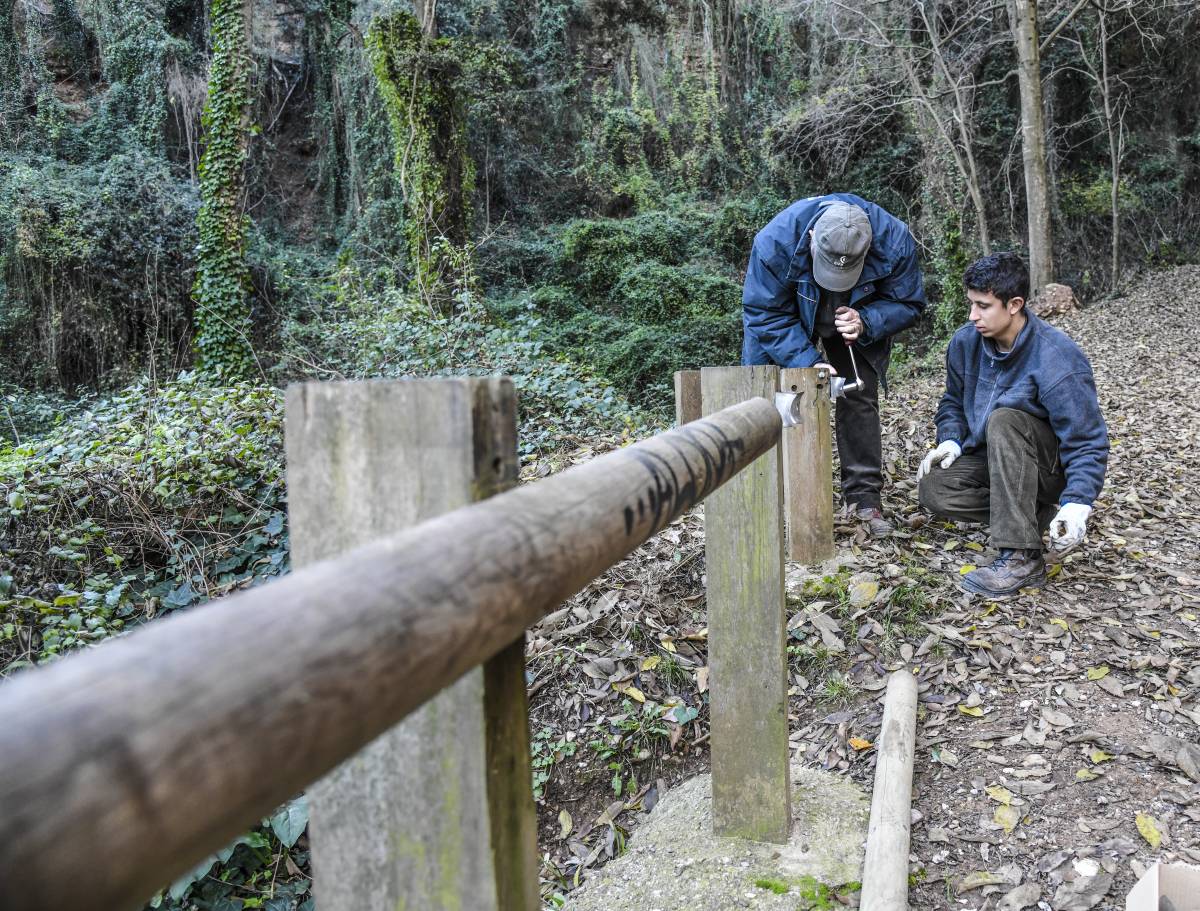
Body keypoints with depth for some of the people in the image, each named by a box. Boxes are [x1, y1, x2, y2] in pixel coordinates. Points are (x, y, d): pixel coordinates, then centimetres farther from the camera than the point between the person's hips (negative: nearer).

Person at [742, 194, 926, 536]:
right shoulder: (775, 241, -38)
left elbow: (907, 303, -16)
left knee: (859, 400, -2)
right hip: (789, 320, -1)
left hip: (856, 323, 2)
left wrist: (865, 322, -36)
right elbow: (766, 314, -29)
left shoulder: (894, 240, -32)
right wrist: (808, 362, -37)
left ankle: (864, 497, 6)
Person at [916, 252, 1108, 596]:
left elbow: (1088, 443, -22)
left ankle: (1022, 558, -37)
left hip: (1054, 470, -5)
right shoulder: (965, 342, -6)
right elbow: (954, 402, 10)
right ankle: (1037, 512, -4)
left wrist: (1077, 505, -35)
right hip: (994, 461, 6)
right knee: (932, 488, -20)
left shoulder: (1057, 360, -25)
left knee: (1004, 420, -36)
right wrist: (950, 441, -10)